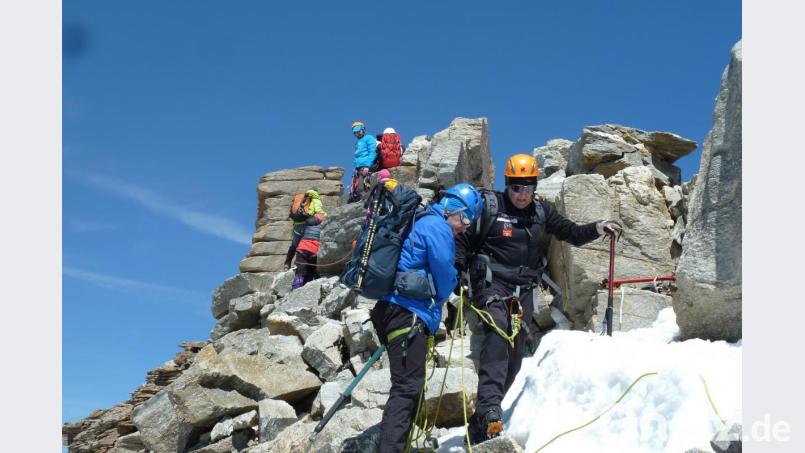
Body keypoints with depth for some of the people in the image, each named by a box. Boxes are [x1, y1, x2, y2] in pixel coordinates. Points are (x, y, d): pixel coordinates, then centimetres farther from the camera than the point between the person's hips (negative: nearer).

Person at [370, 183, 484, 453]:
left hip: (393, 310, 10)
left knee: (408, 385, 15)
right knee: (408, 386, -15)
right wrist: (438, 300, 15)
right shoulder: (438, 227, -7)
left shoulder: (424, 223, 24)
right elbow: (444, 276, -5)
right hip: (408, 313, -10)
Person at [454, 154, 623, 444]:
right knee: (498, 333, -30)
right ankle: (488, 409, -37)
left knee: (514, 356, 5)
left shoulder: (541, 212, 10)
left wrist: (598, 228, -3)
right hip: (492, 282, -5)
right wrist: (457, 275, -10)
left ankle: (480, 425, 15)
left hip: (523, 291, 5)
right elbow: (462, 240, -1)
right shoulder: (490, 208, -4)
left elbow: (573, 234, 14)